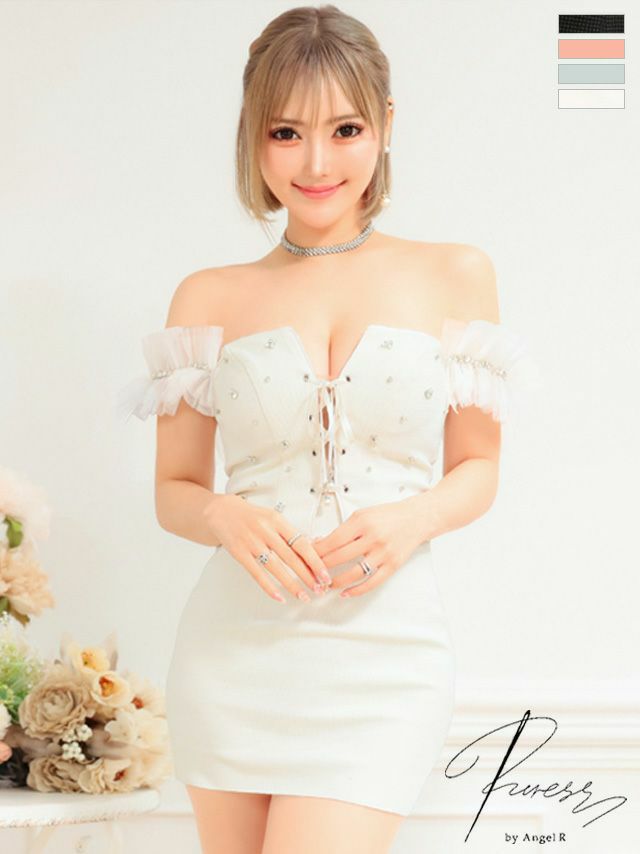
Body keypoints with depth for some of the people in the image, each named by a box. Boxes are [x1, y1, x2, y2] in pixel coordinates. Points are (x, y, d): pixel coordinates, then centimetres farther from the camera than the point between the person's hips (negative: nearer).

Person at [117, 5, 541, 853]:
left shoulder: (455, 276, 5)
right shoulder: (209, 299, 5)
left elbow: (477, 469, 10)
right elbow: (174, 488, 10)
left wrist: (415, 518, -11)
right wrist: (227, 517, -12)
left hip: (380, 647, -1)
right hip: (236, 646, 2)